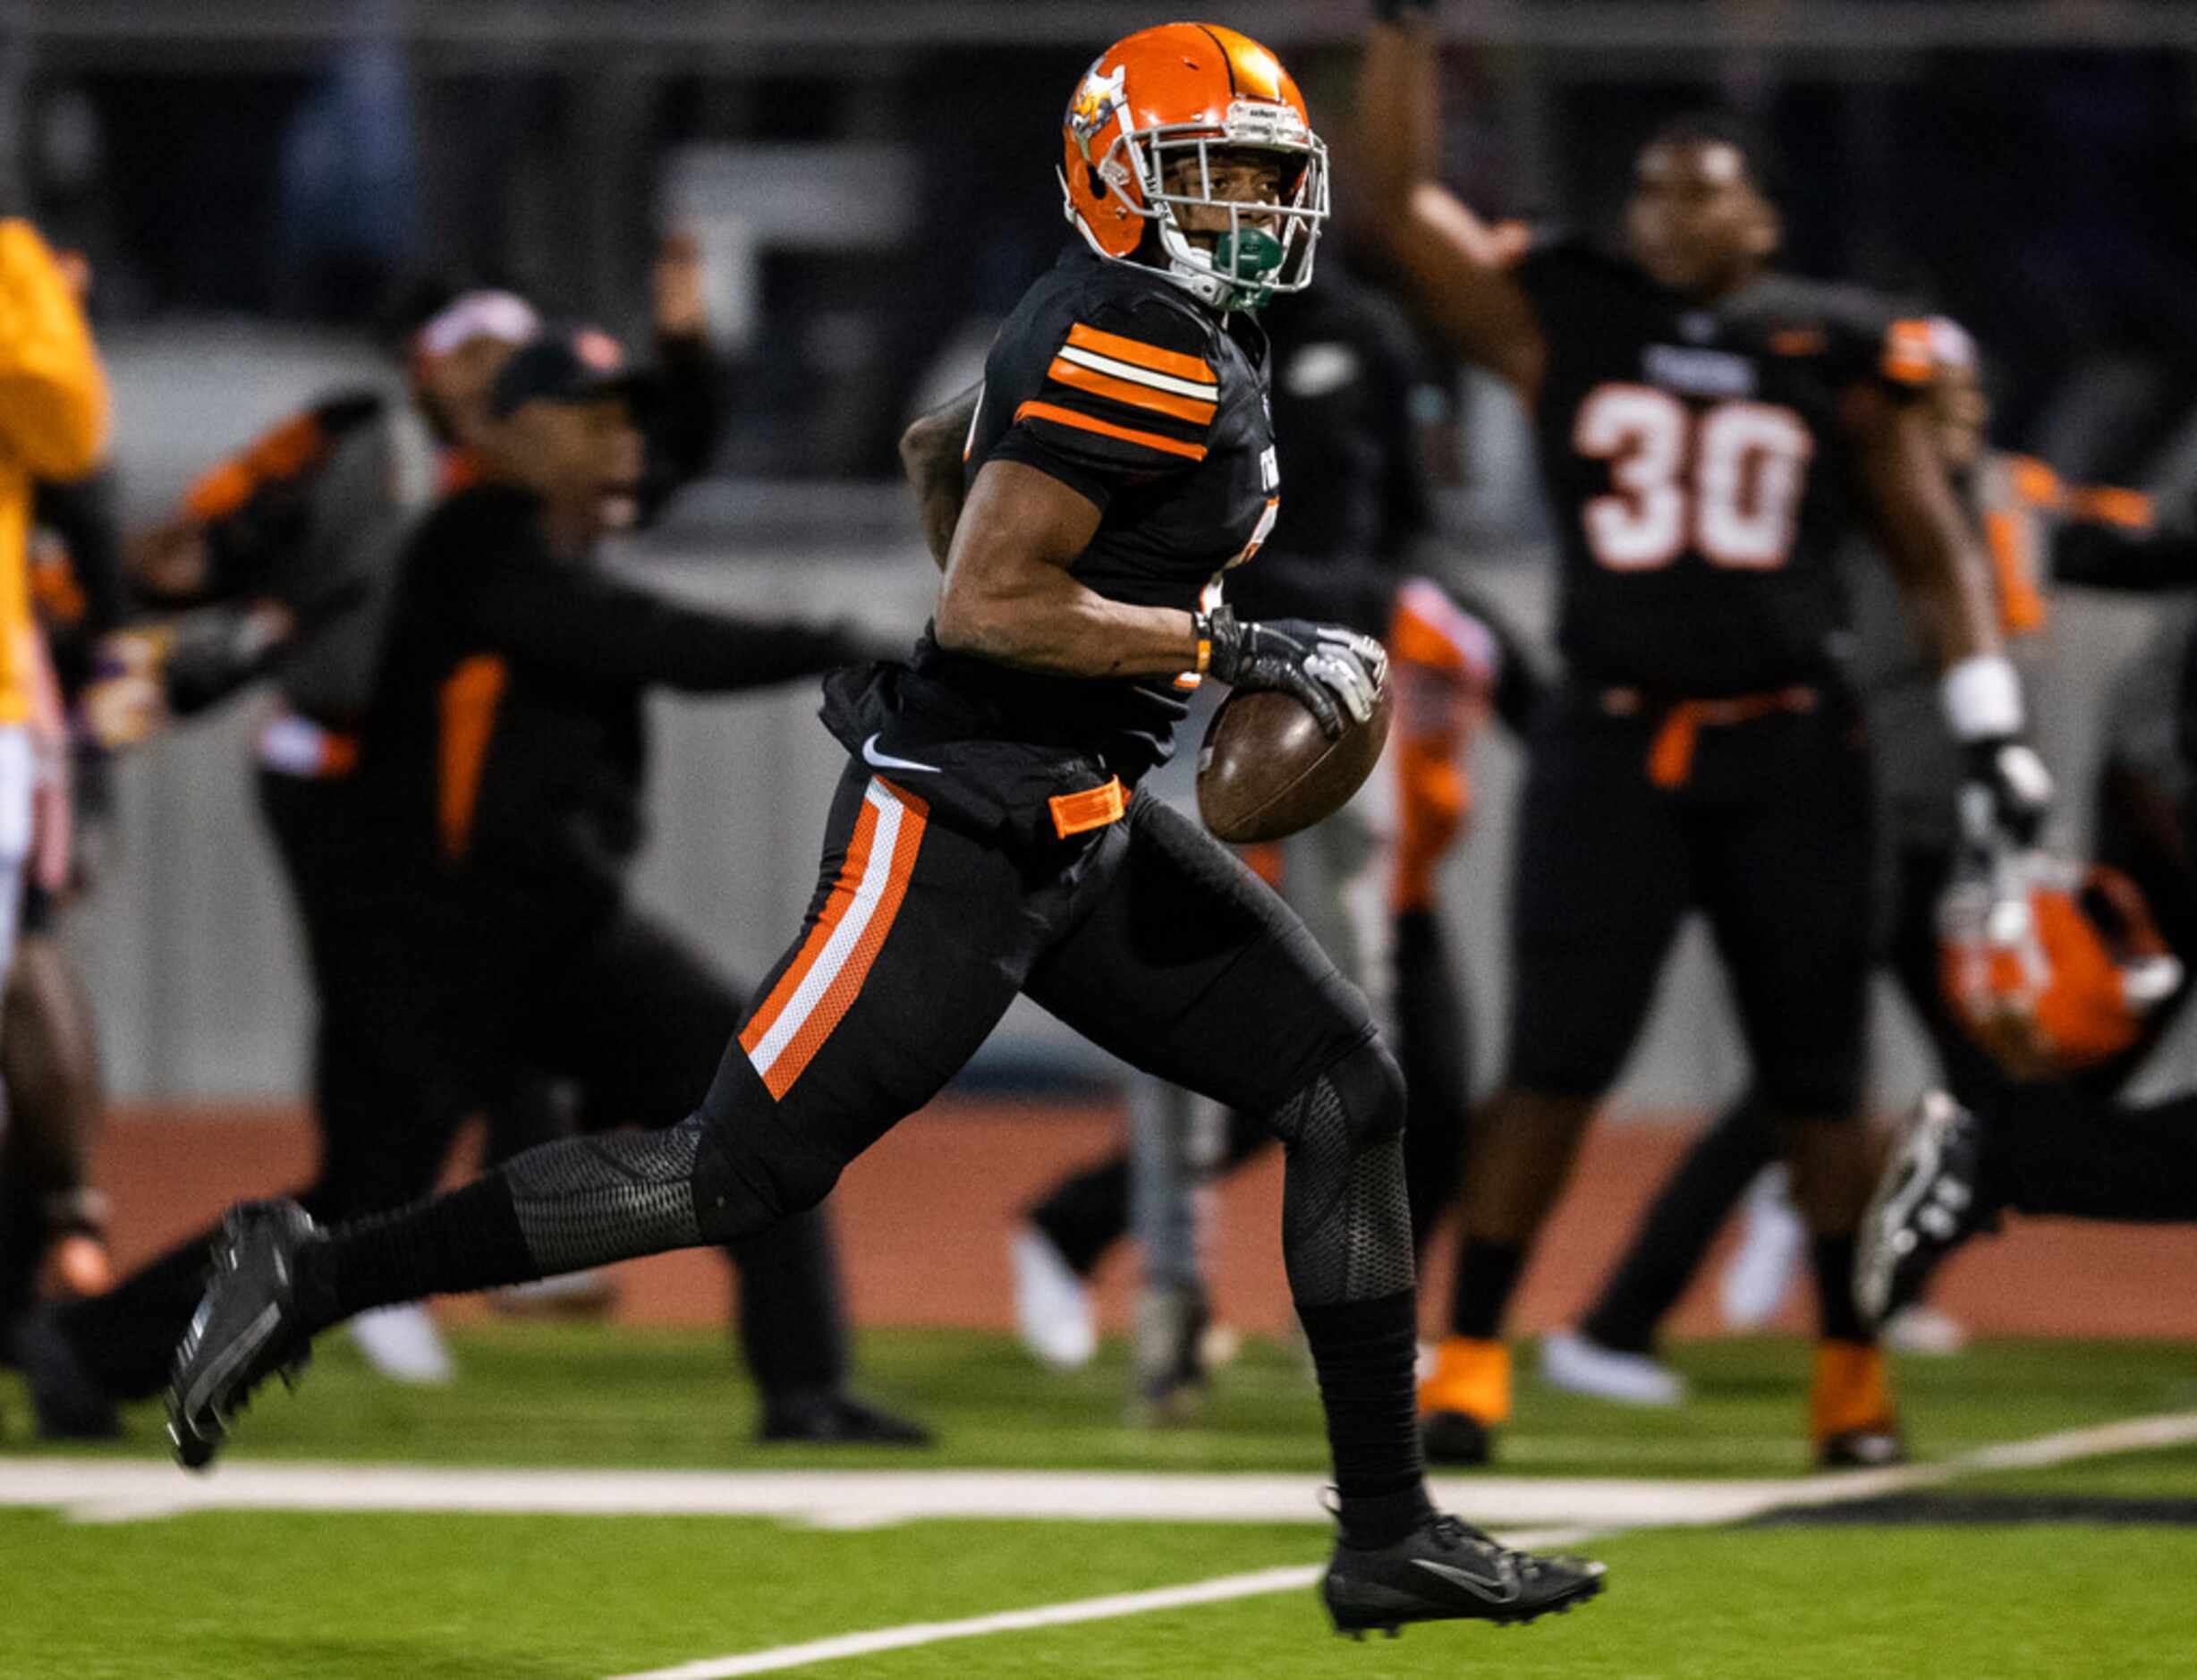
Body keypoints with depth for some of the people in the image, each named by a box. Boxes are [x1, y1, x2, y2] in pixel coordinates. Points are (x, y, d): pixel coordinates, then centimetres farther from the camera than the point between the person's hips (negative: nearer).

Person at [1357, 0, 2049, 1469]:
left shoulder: (1838, 356, 4)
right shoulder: (1567, 327, 5)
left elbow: (1932, 550, 10)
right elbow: (1399, 204, 2)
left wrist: (1989, 718, 2)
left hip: (1790, 754, 0)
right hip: (1612, 745, 0)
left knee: (1817, 1080, 5)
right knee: (1555, 1061, -5)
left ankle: (1852, 1362, 16)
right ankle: (1472, 1354, -1)